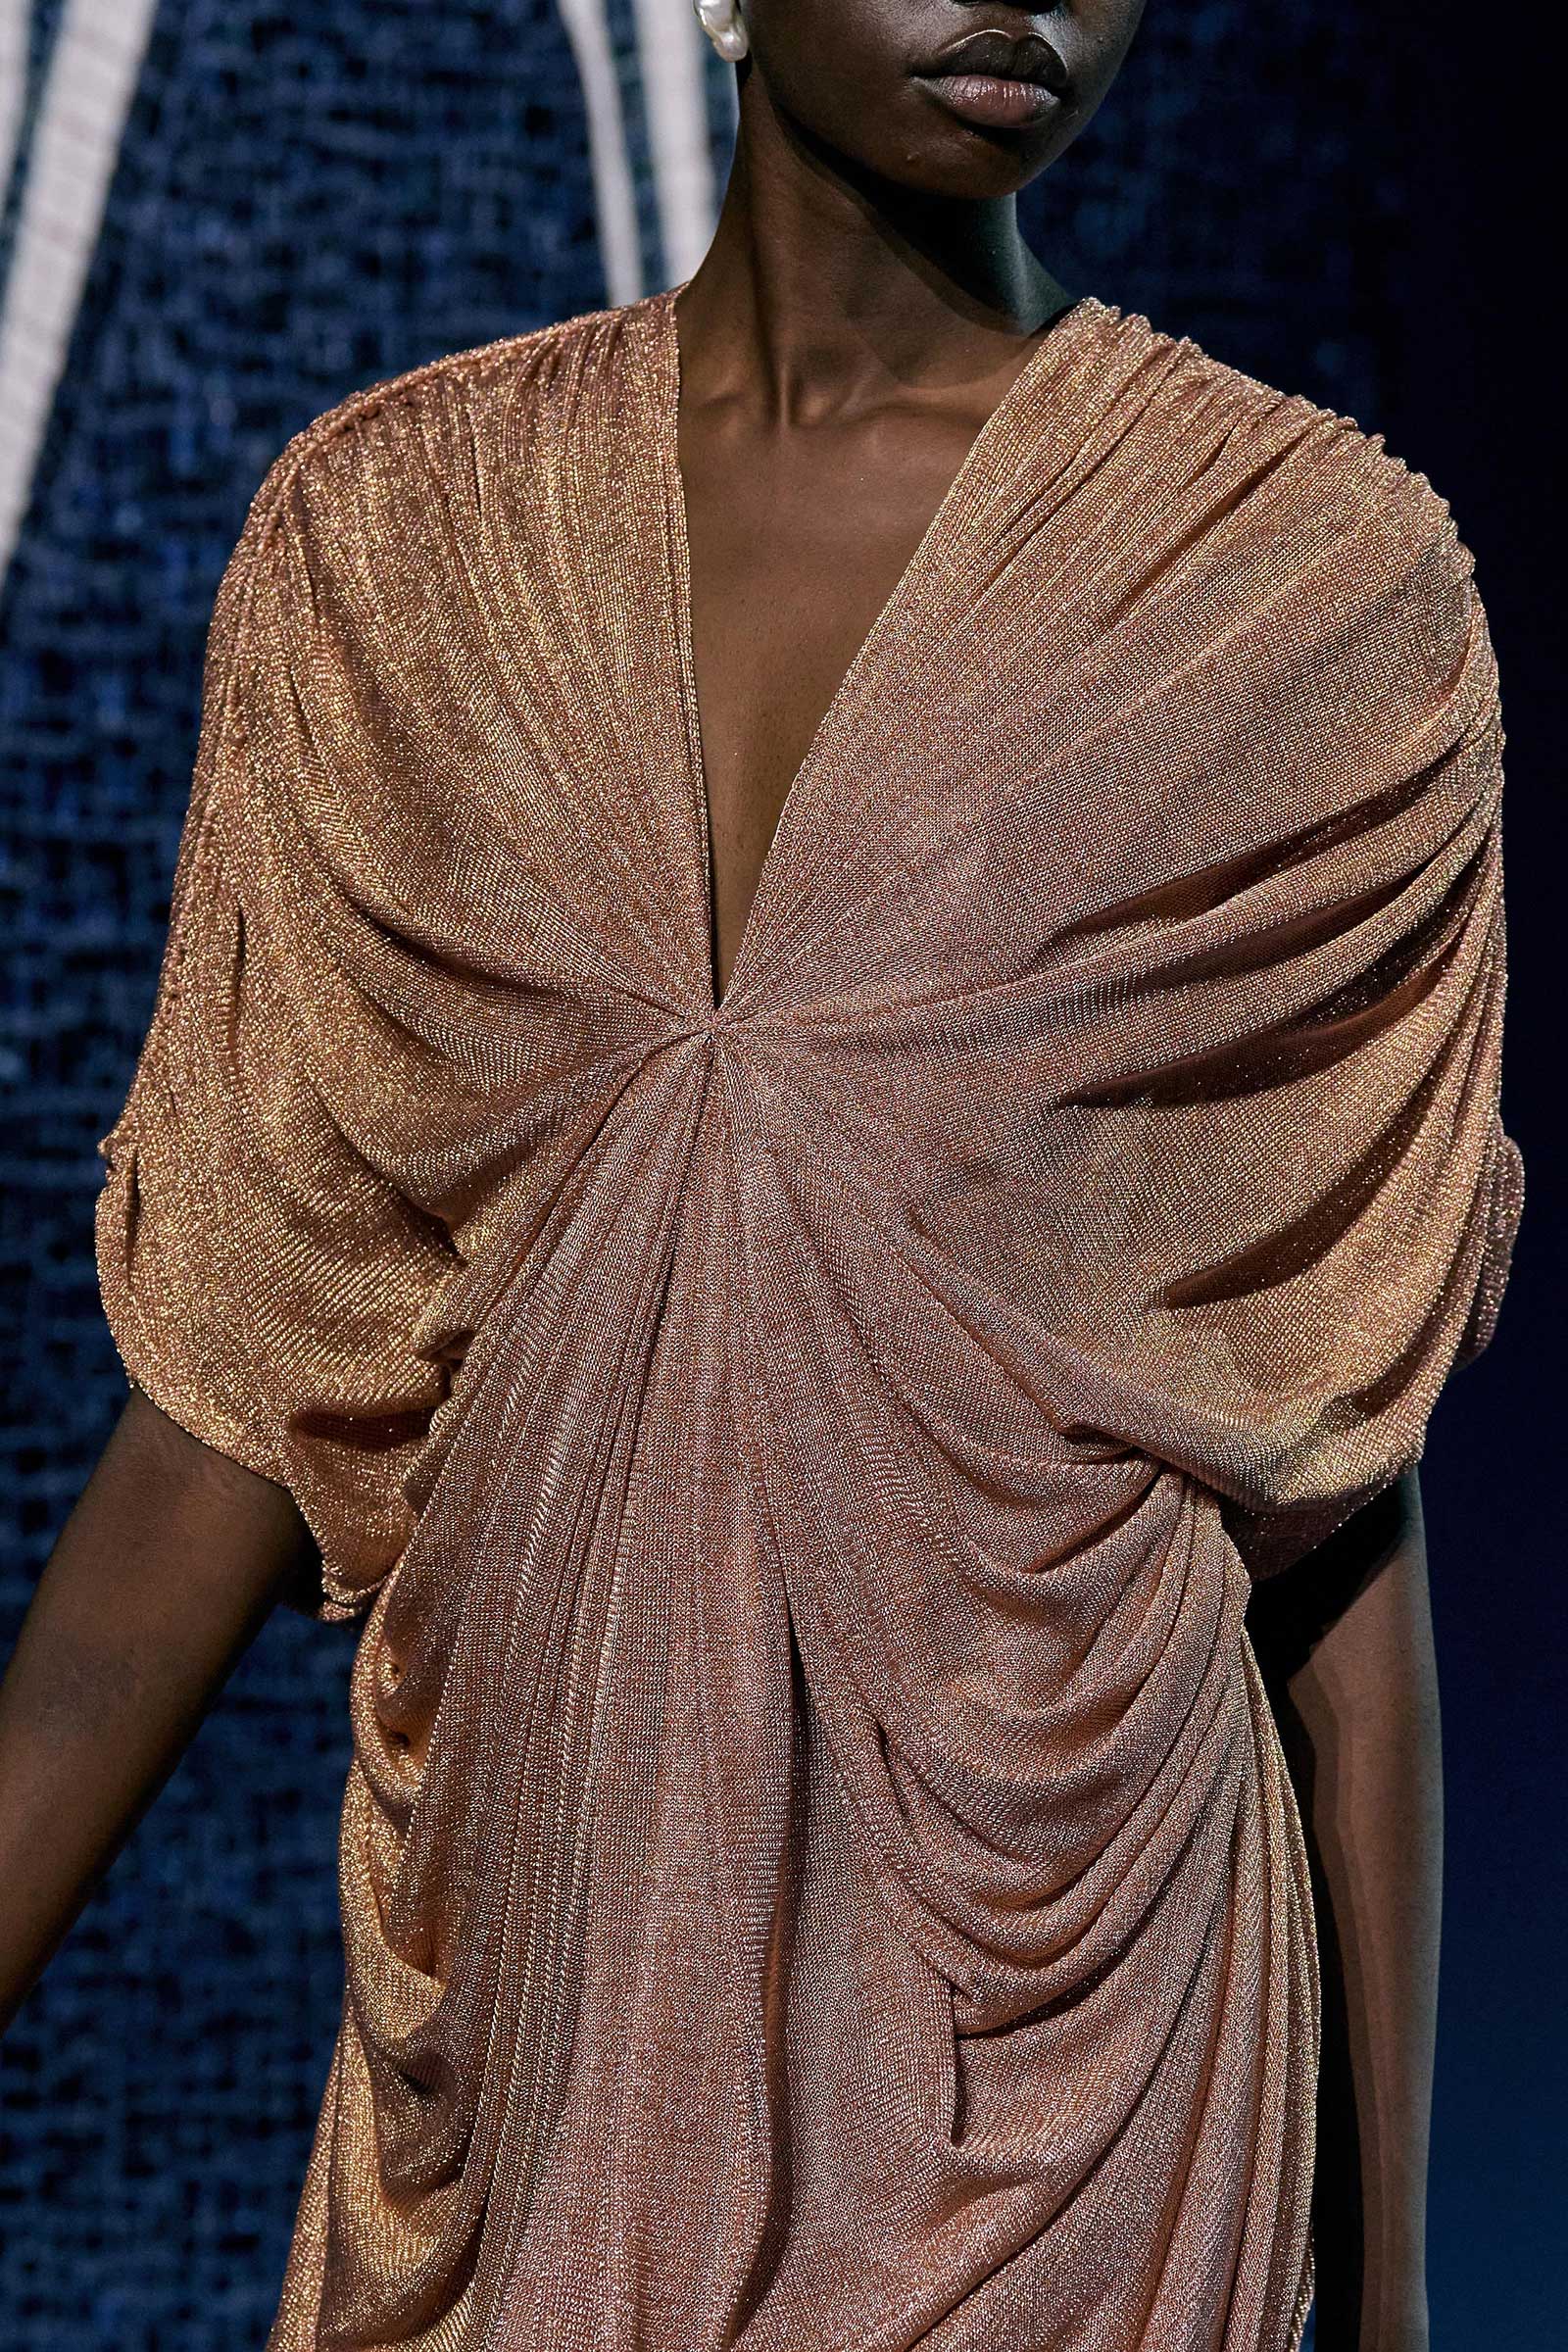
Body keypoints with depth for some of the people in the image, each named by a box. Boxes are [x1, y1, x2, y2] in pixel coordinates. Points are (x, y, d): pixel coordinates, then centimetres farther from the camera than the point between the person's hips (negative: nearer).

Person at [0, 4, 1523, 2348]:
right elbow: (244, 1386, 4)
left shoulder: (1318, 575, -5)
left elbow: (1331, 1477, -2)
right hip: (525, 2032, 3)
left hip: (1041, 2056, -2)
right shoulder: (389, 522, 2)